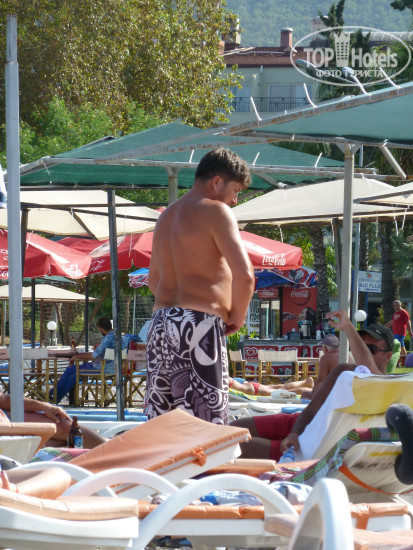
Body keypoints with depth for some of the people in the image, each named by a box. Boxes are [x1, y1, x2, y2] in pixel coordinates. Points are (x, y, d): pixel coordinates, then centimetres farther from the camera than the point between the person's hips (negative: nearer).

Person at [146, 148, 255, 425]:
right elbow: (244, 274, -15)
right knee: (207, 423, -11)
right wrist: (237, 316, 0)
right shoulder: (216, 211, -4)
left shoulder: (167, 215, 22)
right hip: (201, 324, -8)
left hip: (161, 321, 8)